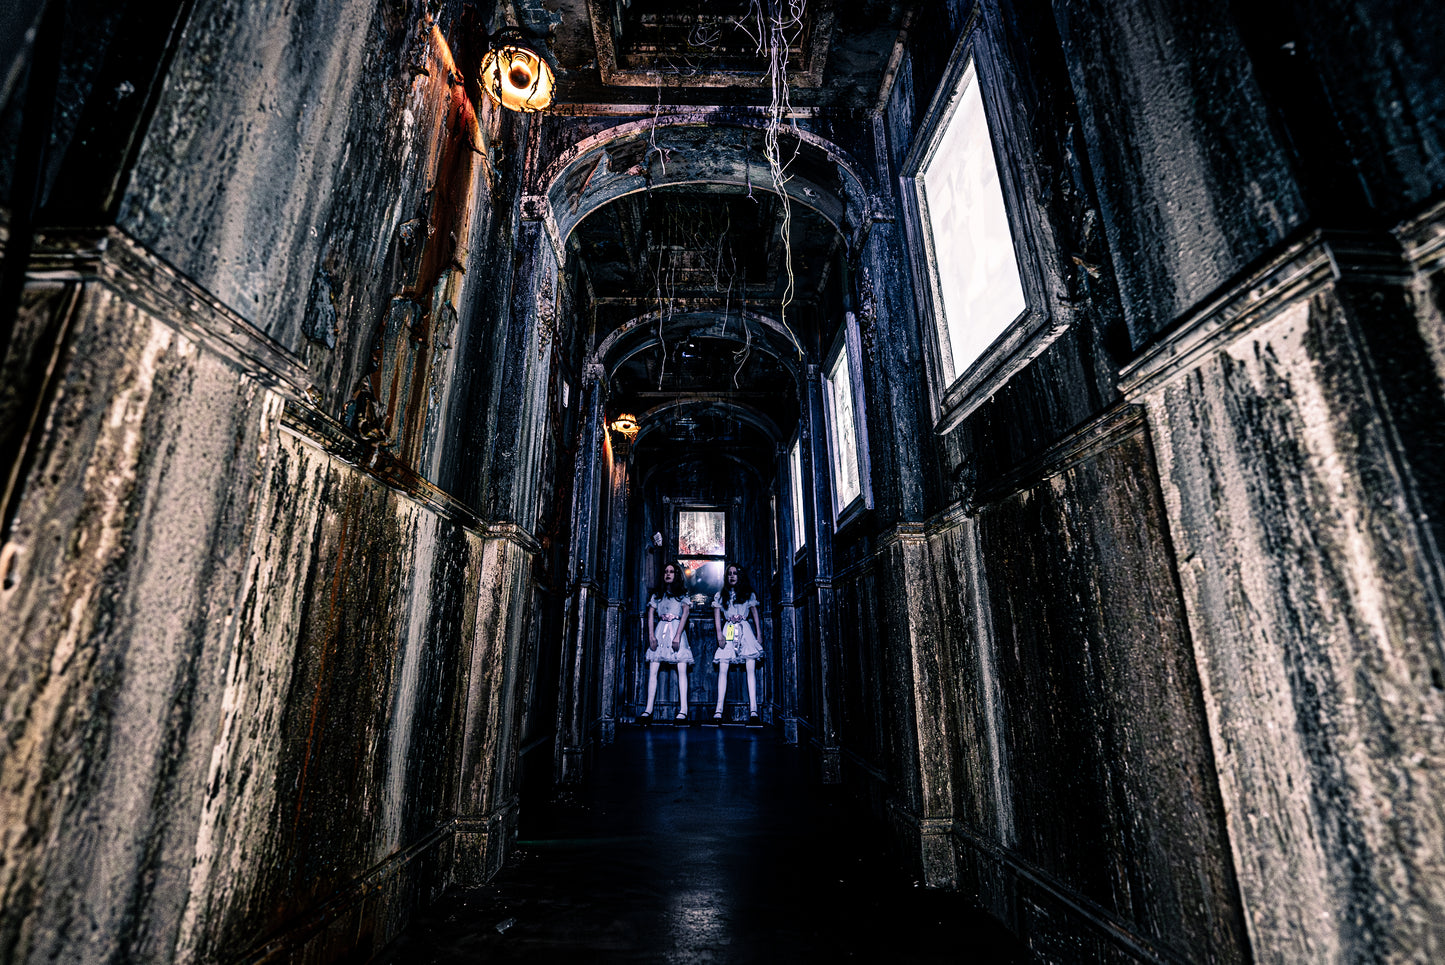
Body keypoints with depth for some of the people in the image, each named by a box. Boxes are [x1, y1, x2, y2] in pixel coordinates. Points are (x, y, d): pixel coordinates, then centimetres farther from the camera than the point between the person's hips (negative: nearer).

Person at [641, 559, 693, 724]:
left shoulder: (682, 594, 8)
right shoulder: (657, 594, 16)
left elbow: (685, 614, -4)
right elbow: (650, 616, 9)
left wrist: (677, 636, -15)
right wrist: (651, 636, -4)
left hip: (677, 630, -3)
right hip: (660, 631, 3)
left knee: (681, 670, -11)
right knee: (652, 669, -6)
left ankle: (683, 711, -11)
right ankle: (648, 710, -3)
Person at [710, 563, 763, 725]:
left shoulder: (749, 594, 12)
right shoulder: (720, 595, 11)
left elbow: (755, 614, 14)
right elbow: (717, 616, 6)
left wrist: (759, 633, 6)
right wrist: (719, 634, -5)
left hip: (745, 631, 0)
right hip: (728, 632, 0)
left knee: (751, 668, -12)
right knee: (722, 669, -9)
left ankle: (753, 710, -13)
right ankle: (719, 710, -8)